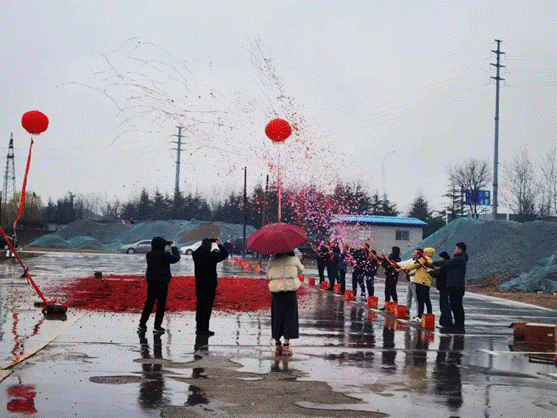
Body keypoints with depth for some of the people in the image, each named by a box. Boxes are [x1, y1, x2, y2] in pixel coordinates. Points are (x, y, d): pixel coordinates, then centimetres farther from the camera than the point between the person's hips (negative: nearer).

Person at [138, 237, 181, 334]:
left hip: (151, 281, 5)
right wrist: (174, 248, 14)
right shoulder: (165, 255, -16)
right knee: (161, 304, 4)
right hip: (162, 282, -5)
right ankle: (157, 327, 5)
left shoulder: (149, 254, 0)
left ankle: (142, 324, 17)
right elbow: (176, 258, -1)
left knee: (149, 302, 15)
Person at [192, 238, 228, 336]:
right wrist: (220, 245, 6)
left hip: (199, 284, 7)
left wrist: (204, 243, 25)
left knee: (200, 306, 14)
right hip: (209, 285, -7)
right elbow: (224, 254, -8)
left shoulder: (196, 254, 2)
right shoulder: (211, 256, -17)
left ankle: (199, 328, 21)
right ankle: (204, 329, 0)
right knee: (207, 306, -1)